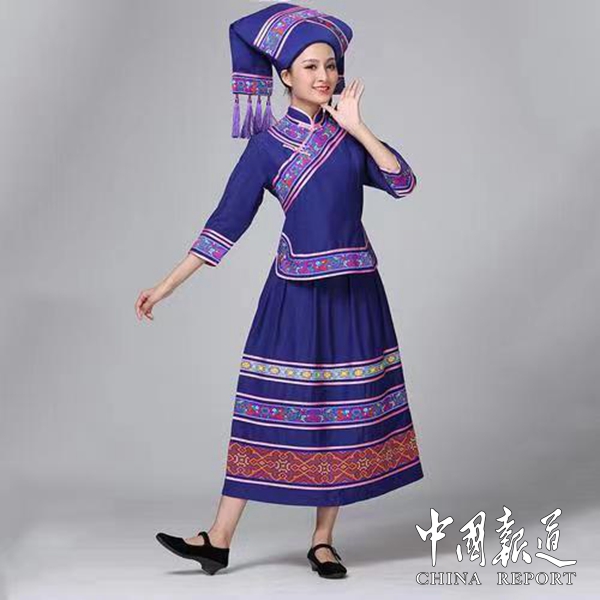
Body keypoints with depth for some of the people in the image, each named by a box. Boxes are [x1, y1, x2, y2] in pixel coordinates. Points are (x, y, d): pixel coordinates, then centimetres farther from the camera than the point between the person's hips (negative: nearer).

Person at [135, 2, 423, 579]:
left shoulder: (349, 134, 5)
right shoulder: (267, 145, -2)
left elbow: (403, 183, -7)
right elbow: (226, 222, -4)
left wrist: (355, 126, -12)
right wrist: (167, 285, -8)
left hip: (354, 290, 3)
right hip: (296, 293, -2)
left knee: (345, 410, 4)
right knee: (272, 408, -2)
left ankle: (323, 541, 15)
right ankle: (219, 540, 5)